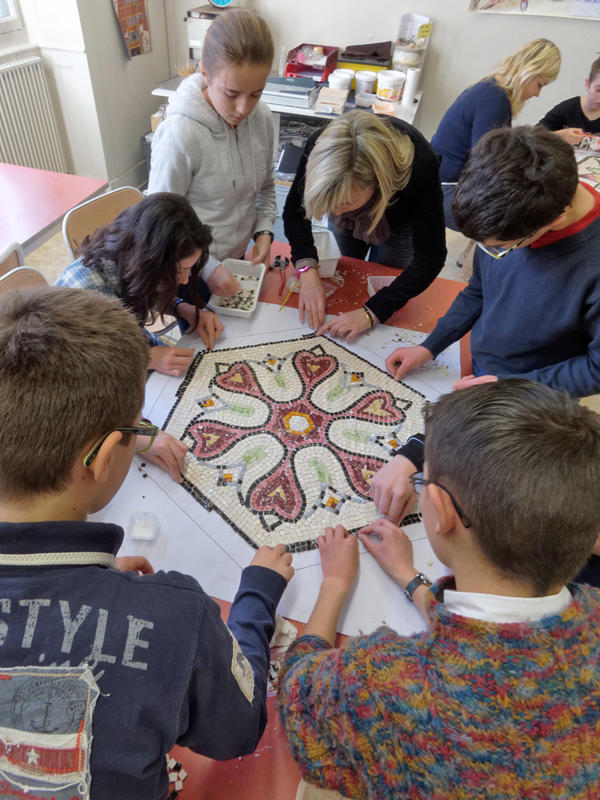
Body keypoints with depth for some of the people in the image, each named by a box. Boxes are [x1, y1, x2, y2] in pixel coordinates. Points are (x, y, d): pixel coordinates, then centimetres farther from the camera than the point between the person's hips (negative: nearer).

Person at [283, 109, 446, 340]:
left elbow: (429, 259, -38)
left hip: (401, 223, -2)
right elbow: (294, 213, -23)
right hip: (348, 223, 3)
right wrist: (307, 272, -38)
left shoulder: (420, 167, -46)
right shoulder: (319, 148, -40)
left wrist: (370, 313, -44)